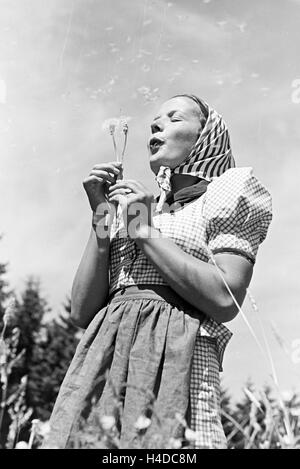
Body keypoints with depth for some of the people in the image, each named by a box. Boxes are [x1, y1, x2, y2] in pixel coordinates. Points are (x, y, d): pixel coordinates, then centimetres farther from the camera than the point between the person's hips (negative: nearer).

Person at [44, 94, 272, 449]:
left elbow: (225, 300, -7)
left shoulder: (225, 194, 11)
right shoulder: (132, 208, 22)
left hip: (173, 359, -4)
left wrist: (146, 232, -3)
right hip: (103, 357, 4)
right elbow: (83, 312, 11)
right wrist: (102, 216, 6)